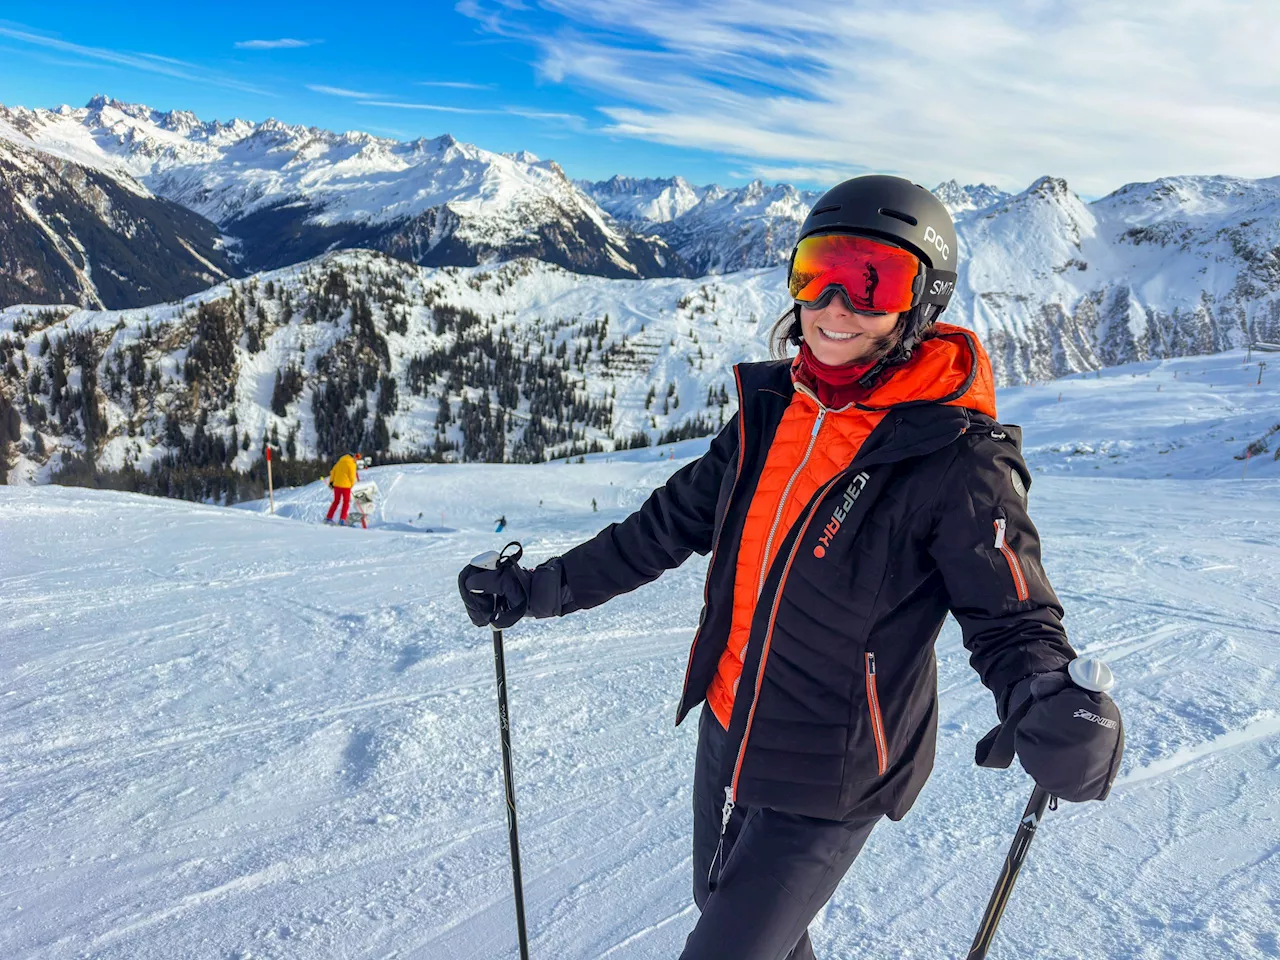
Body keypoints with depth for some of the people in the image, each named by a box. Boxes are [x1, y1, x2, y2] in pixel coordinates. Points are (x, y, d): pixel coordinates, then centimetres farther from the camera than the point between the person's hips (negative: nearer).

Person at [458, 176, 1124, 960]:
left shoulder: (954, 459, -21)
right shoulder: (773, 408, -4)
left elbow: (1011, 616, -17)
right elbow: (675, 521, 5)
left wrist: (1047, 704, -41)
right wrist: (541, 589, 7)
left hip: (824, 781, -6)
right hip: (725, 729, 7)